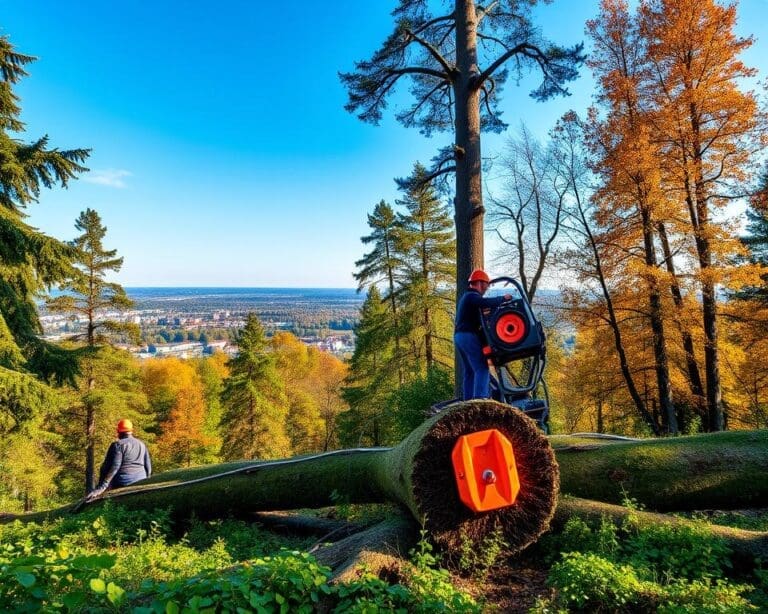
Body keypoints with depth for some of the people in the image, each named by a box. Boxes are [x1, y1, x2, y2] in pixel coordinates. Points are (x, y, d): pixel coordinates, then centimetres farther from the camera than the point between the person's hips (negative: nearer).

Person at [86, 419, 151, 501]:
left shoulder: (118, 445, -4)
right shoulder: (141, 444, 14)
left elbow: (113, 467, -16)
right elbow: (148, 466, 15)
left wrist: (101, 487, -20)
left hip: (122, 484, -5)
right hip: (140, 483, 5)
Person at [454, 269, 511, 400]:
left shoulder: (467, 297, 24)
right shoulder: (472, 296, -9)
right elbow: (486, 302, -30)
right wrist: (502, 299, -18)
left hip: (459, 336, 10)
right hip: (469, 336, -10)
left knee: (469, 372, 11)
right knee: (482, 369, -13)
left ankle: (468, 401, 10)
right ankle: (480, 399, -22)